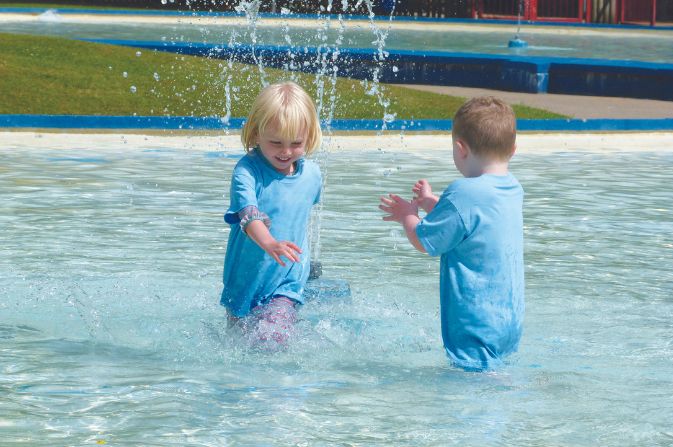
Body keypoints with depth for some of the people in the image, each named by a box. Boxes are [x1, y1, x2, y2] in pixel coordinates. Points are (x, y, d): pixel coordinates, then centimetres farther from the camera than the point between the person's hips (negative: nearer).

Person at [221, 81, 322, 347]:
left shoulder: (312, 175, -1)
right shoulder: (248, 171, -16)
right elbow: (248, 214, -34)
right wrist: (269, 243, -53)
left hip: (286, 284, 1)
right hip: (244, 279, -1)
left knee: (270, 339, -19)